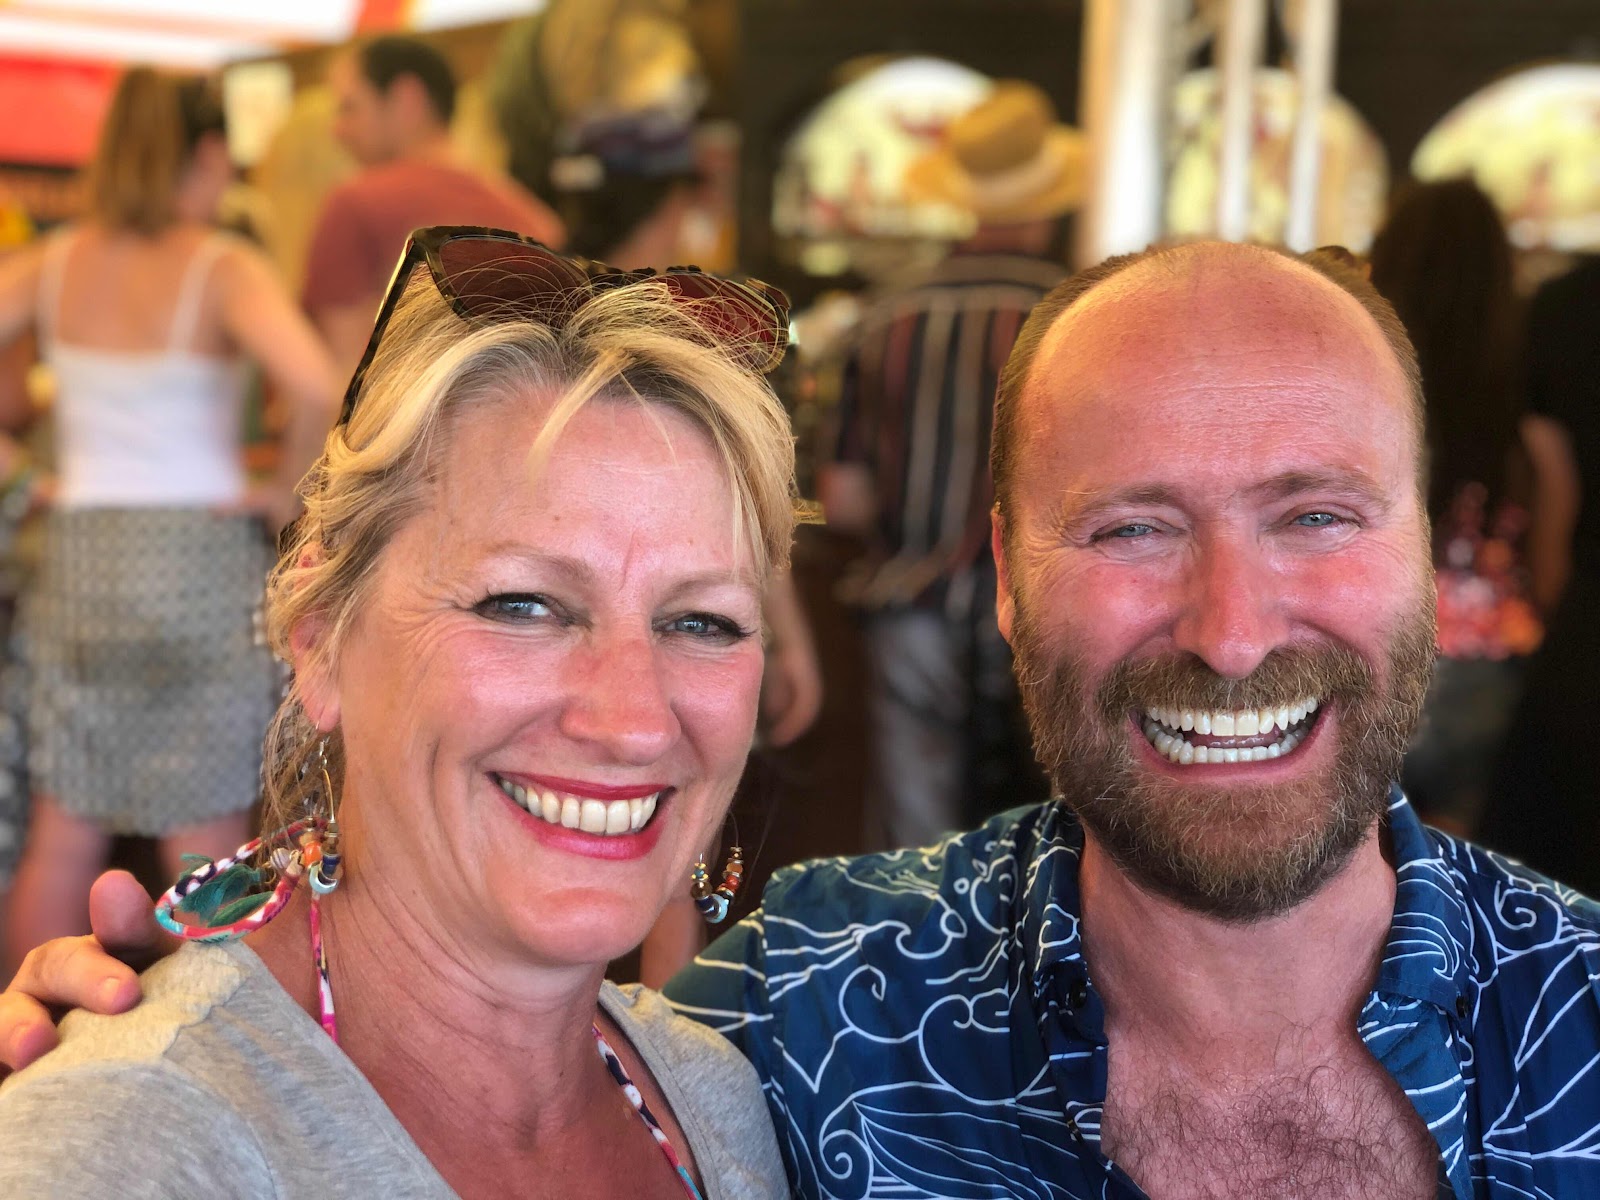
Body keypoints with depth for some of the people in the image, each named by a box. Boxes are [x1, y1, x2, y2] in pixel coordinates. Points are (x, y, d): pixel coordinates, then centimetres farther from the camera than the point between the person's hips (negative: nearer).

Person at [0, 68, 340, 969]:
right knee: (207, 848, 6)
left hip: (80, 557, 4)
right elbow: (316, 387, -27)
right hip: (202, 553, -4)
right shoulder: (223, 271, -10)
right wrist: (289, 492, -11)